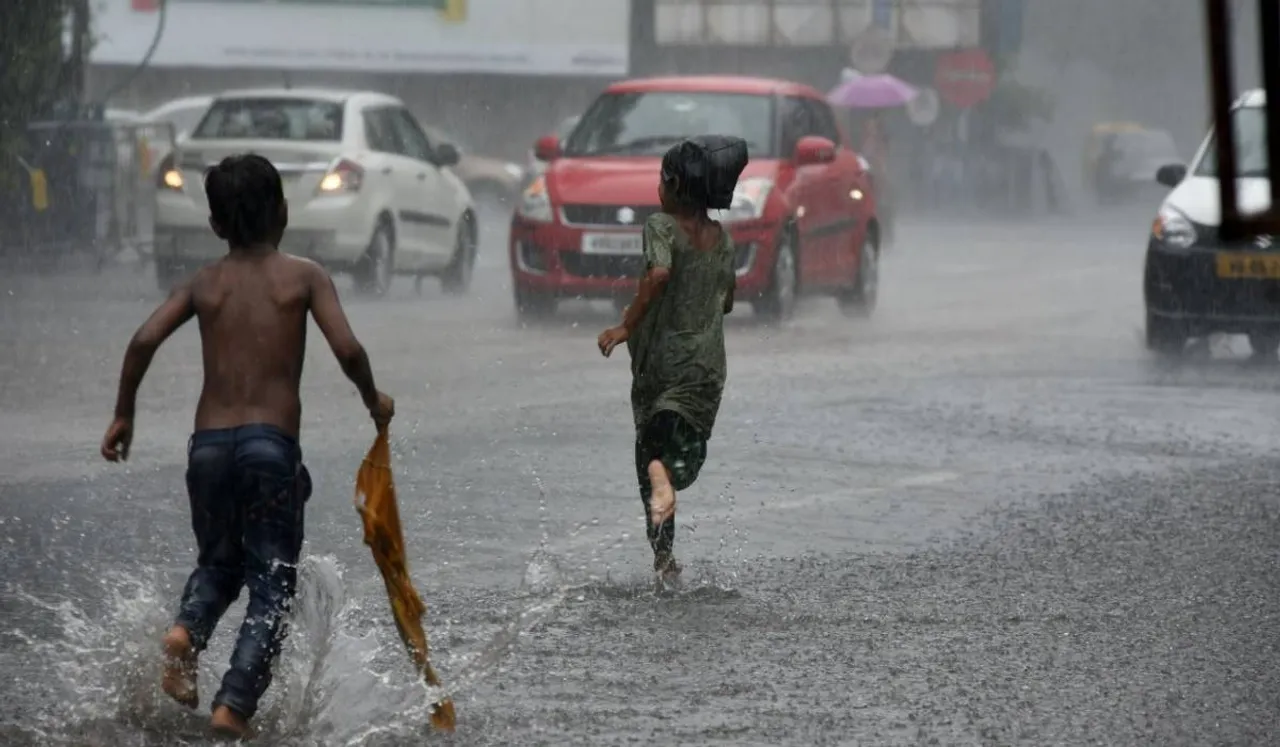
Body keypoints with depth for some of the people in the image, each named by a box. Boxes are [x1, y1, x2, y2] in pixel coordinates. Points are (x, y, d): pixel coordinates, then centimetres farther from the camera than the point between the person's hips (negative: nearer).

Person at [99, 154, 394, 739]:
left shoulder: (204, 284, 9)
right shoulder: (303, 277, 2)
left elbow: (144, 340, -5)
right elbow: (347, 349, -9)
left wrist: (123, 414, 6)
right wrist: (373, 400, 10)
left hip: (208, 444, 3)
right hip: (271, 443, -3)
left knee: (219, 564, 24)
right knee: (272, 585, 5)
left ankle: (186, 632, -8)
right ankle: (233, 705, -11)